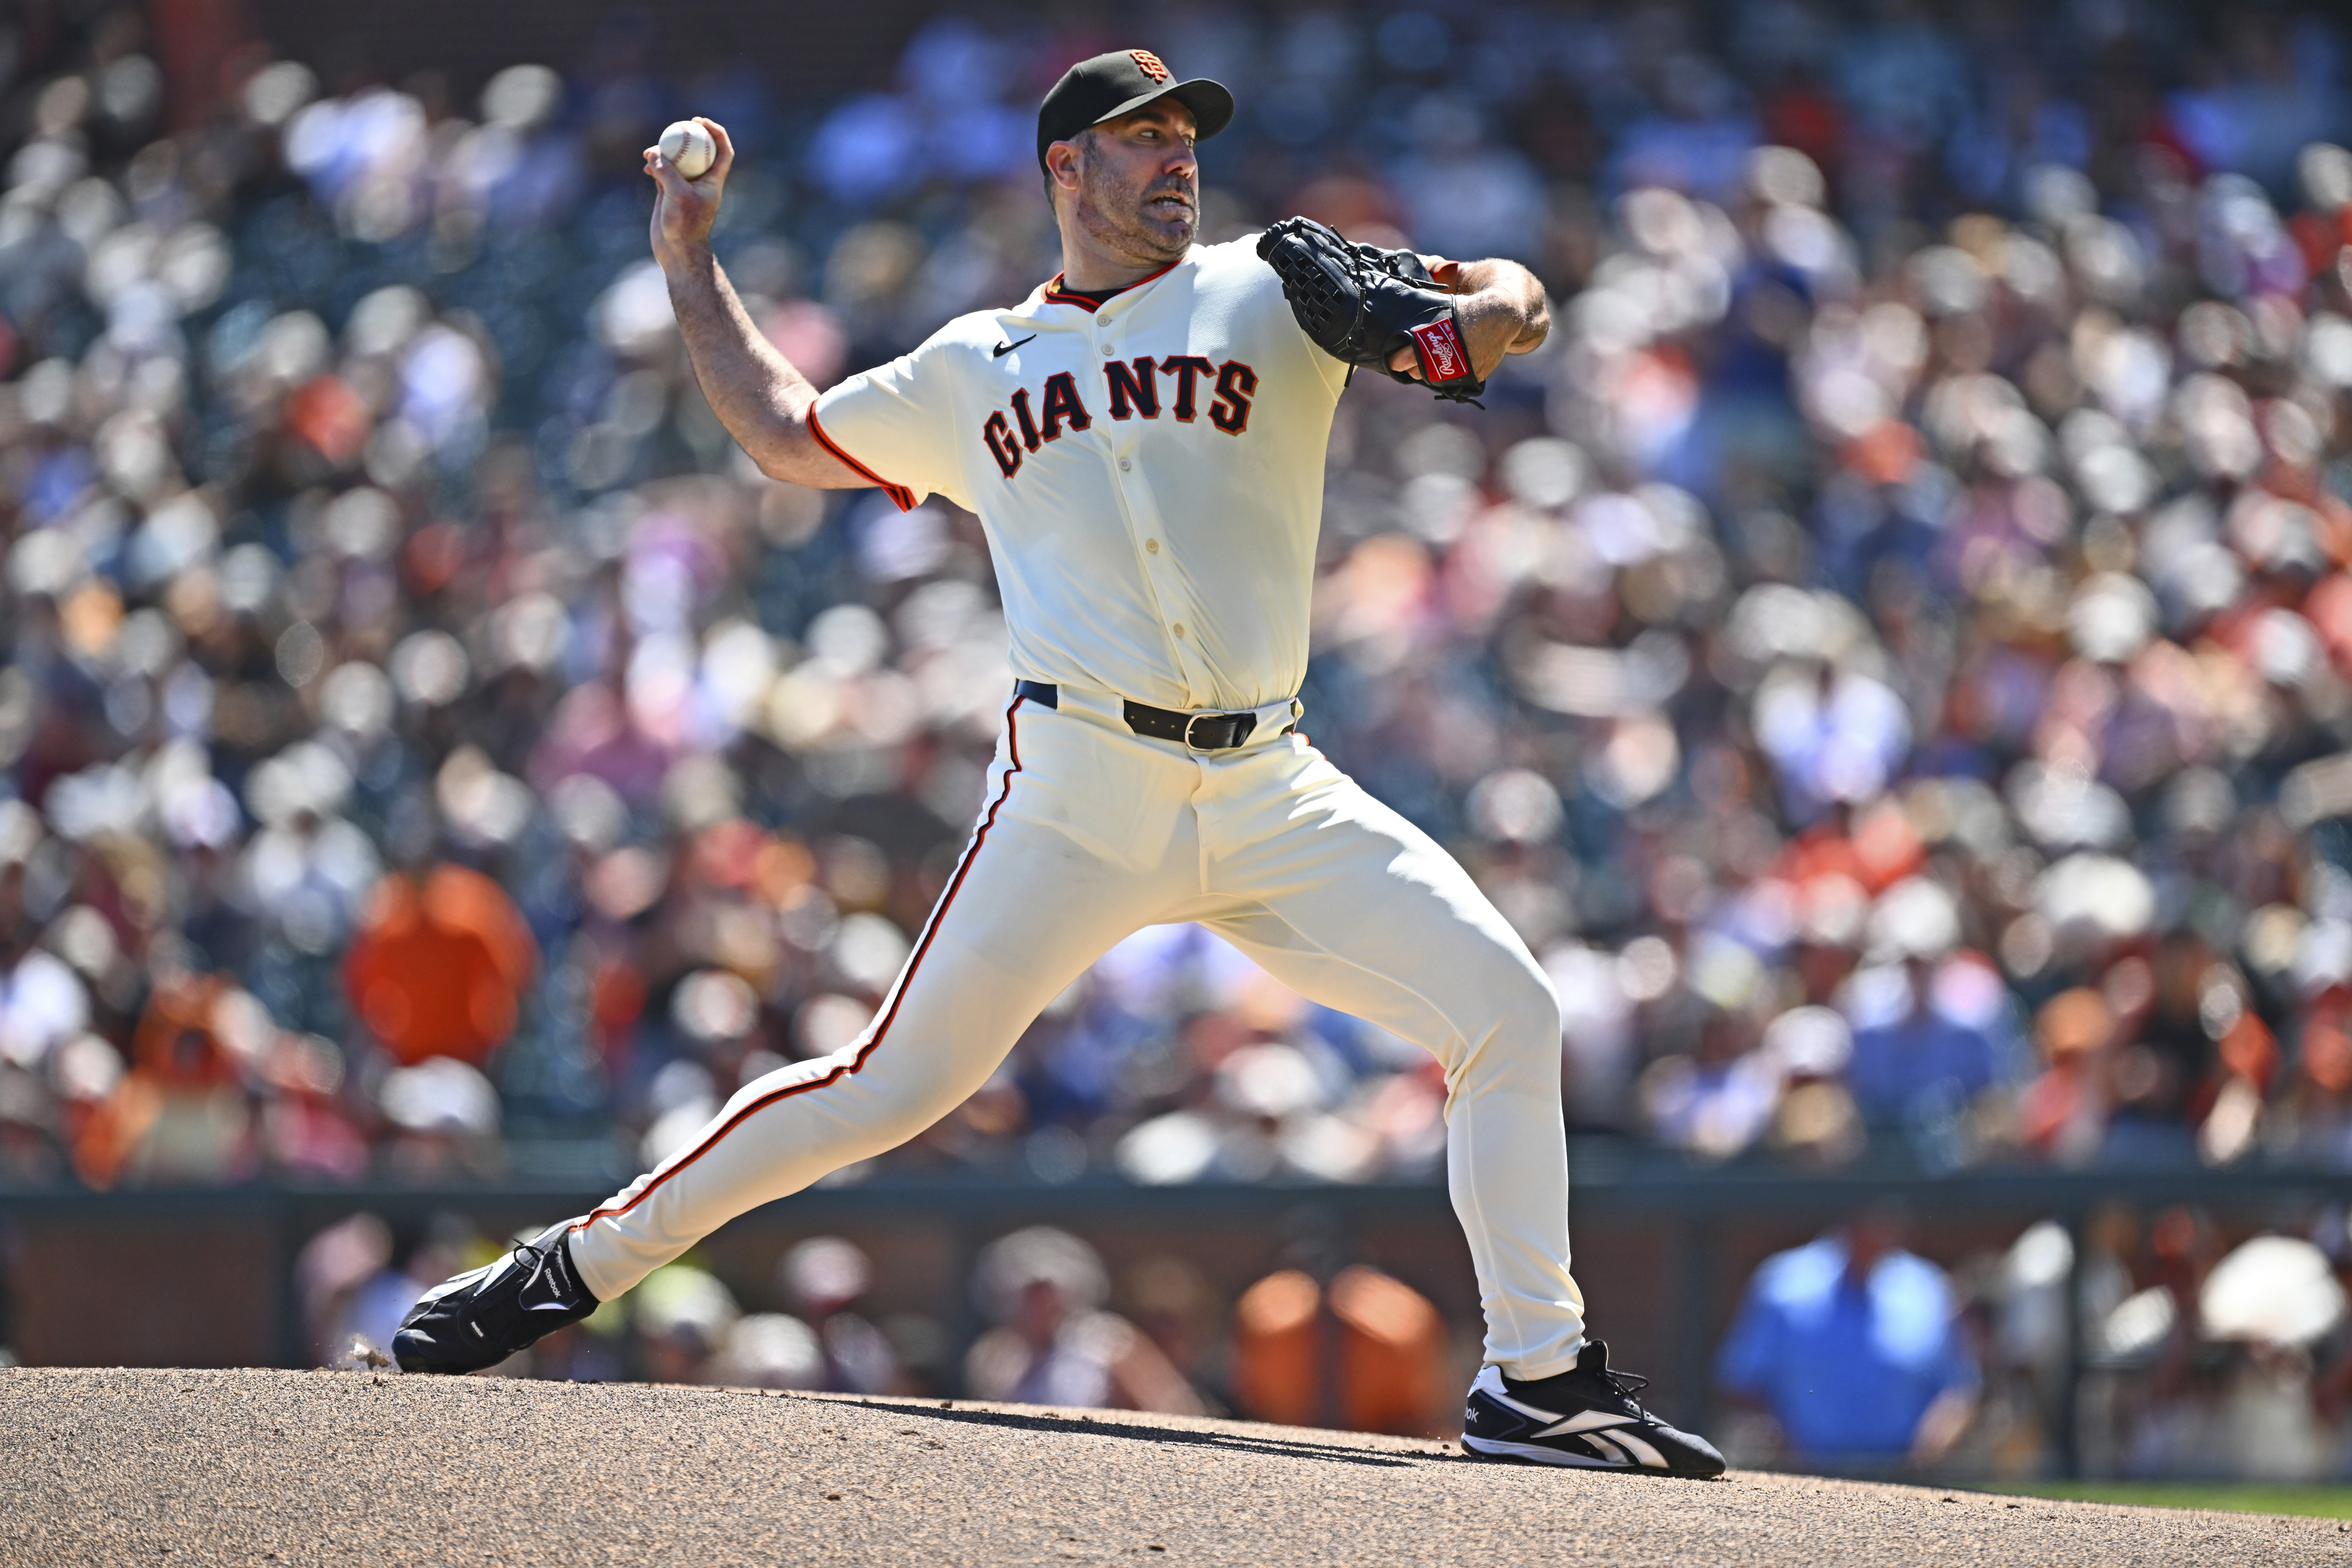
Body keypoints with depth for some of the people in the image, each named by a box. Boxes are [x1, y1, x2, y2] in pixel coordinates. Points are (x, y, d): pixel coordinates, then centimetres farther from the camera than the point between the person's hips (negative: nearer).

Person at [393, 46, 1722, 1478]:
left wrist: (1480, 316, -19)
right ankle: (583, 1263, 6)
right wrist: (690, 262, 27)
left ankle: (1537, 1378, -4)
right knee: (899, 1084, -7)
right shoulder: (974, 369, 14)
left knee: (1509, 1009, -11)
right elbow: (787, 434, 28)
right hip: (1082, 792, -2)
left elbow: (1510, 301, 4)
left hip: (1270, 796, 2)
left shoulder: (1271, 296, 11)